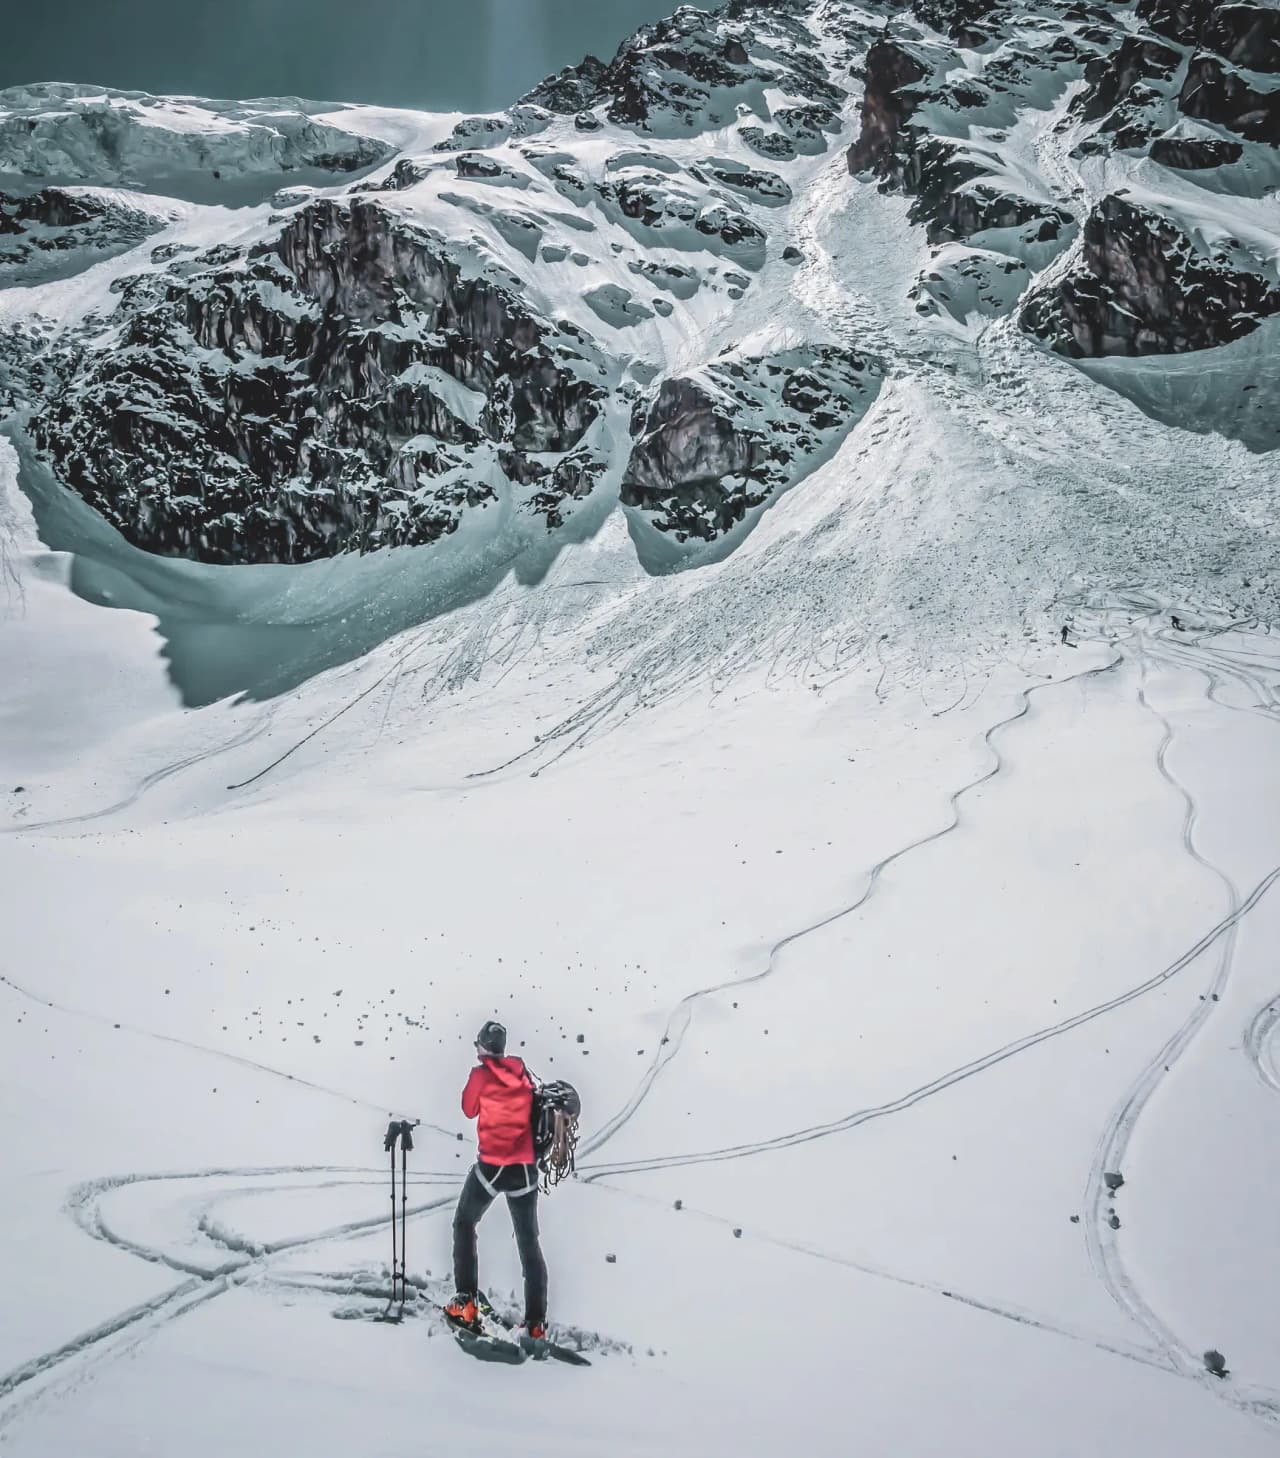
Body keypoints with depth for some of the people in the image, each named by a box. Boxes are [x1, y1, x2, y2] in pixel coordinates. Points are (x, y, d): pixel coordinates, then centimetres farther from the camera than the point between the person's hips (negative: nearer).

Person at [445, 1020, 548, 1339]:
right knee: (529, 1242, 12)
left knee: (464, 1223, 19)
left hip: (491, 1166, -4)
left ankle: (467, 1301, 7)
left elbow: (469, 1109, 5)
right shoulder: (522, 1073, 4)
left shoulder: (482, 1073, -8)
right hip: (525, 1167, 4)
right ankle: (536, 1322, 9)